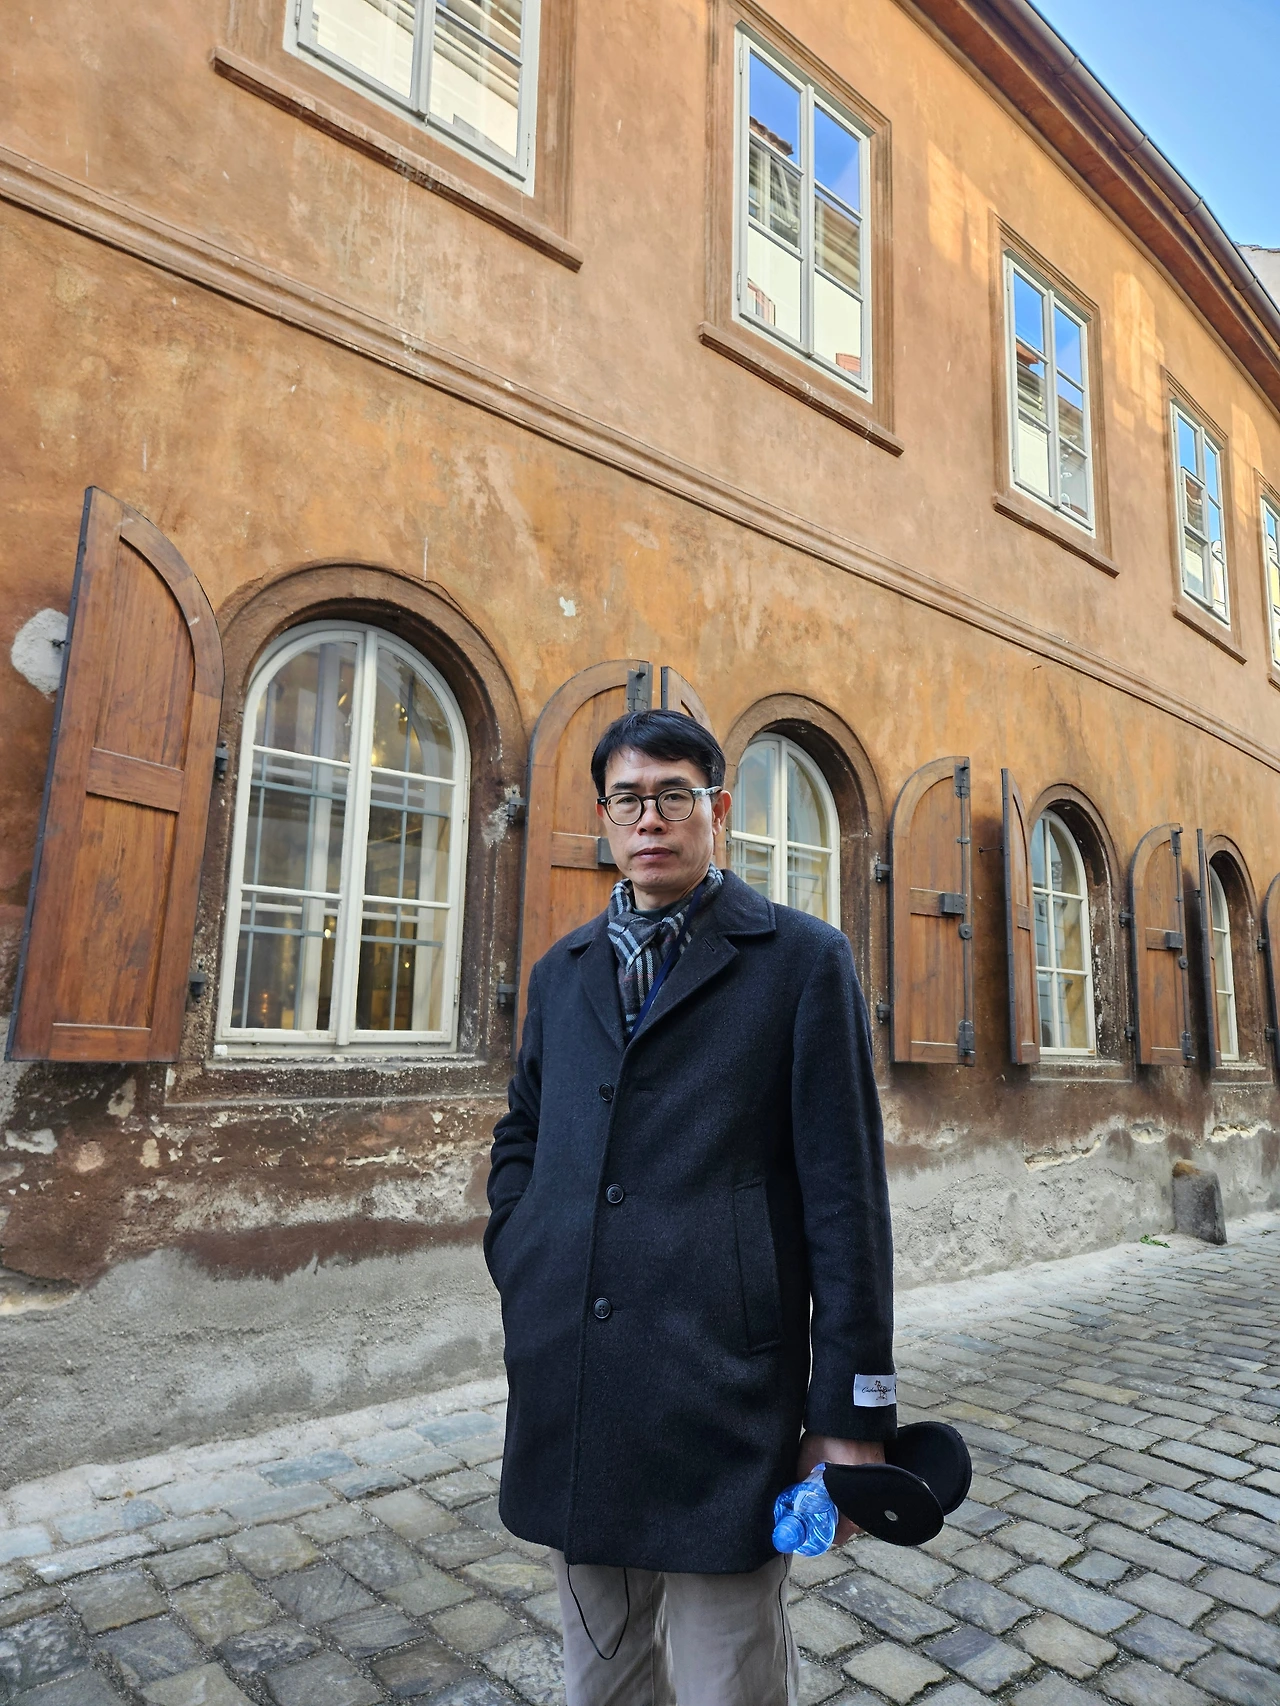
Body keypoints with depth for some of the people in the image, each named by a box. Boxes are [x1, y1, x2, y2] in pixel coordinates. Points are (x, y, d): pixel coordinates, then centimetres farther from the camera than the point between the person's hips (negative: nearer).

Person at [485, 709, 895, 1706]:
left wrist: (852, 1412, -7)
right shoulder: (563, 970, 12)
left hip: (722, 1388, -4)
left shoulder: (802, 959, -3)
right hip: (566, 1380, 5)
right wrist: (518, 1263, 6)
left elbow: (845, 1192, -6)